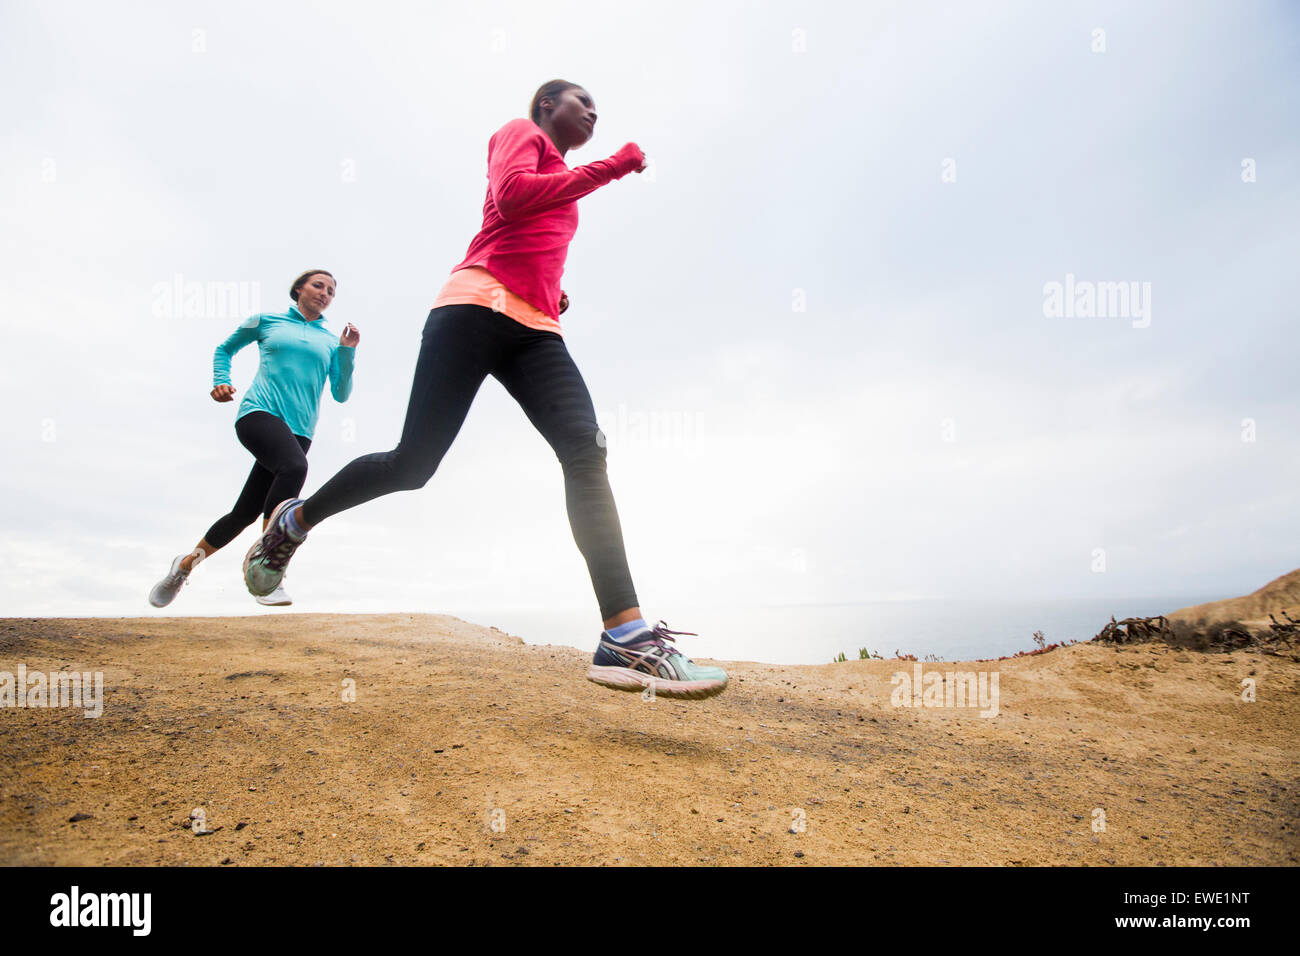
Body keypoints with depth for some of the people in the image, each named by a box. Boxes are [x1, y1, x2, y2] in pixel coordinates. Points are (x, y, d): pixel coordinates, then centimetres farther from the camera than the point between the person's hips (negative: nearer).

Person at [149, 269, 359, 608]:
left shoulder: (330, 341, 20)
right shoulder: (266, 321, 16)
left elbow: (341, 394, 13)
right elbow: (224, 349, 30)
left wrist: (347, 352, 2)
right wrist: (220, 381, 13)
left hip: (298, 432, 3)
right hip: (259, 414, -3)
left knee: (245, 512, 2)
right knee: (294, 466, -35)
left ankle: (187, 563, 27)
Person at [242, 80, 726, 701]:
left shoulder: (564, 182, 34)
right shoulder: (520, 133, 13)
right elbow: (511, 196, -10)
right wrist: (609, 169, -4)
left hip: (535, 331, 7)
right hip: (478, 307, -6)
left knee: (587, 451, -19)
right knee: (414, 463, -10)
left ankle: (625, 636, -31)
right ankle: (295, 520, 20)